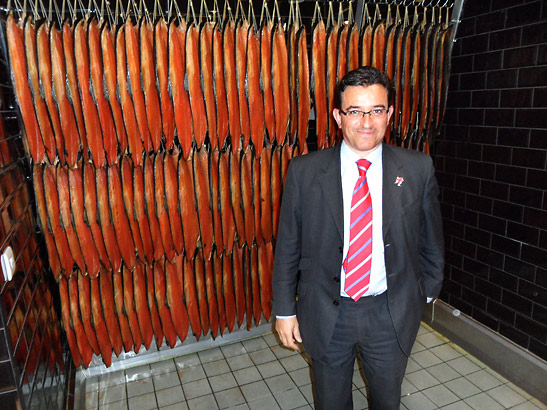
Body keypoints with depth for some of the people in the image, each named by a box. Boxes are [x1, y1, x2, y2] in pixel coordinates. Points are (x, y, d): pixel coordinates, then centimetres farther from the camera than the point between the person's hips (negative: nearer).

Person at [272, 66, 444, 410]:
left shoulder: (418, 169, -7)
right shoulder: (304, 172, -11)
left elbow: (431, 239, 5)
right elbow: (288, 247, -5)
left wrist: (428, 290, 14)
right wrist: (285, 310, -2)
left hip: (392, 314, 1)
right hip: (326, 313, 0)